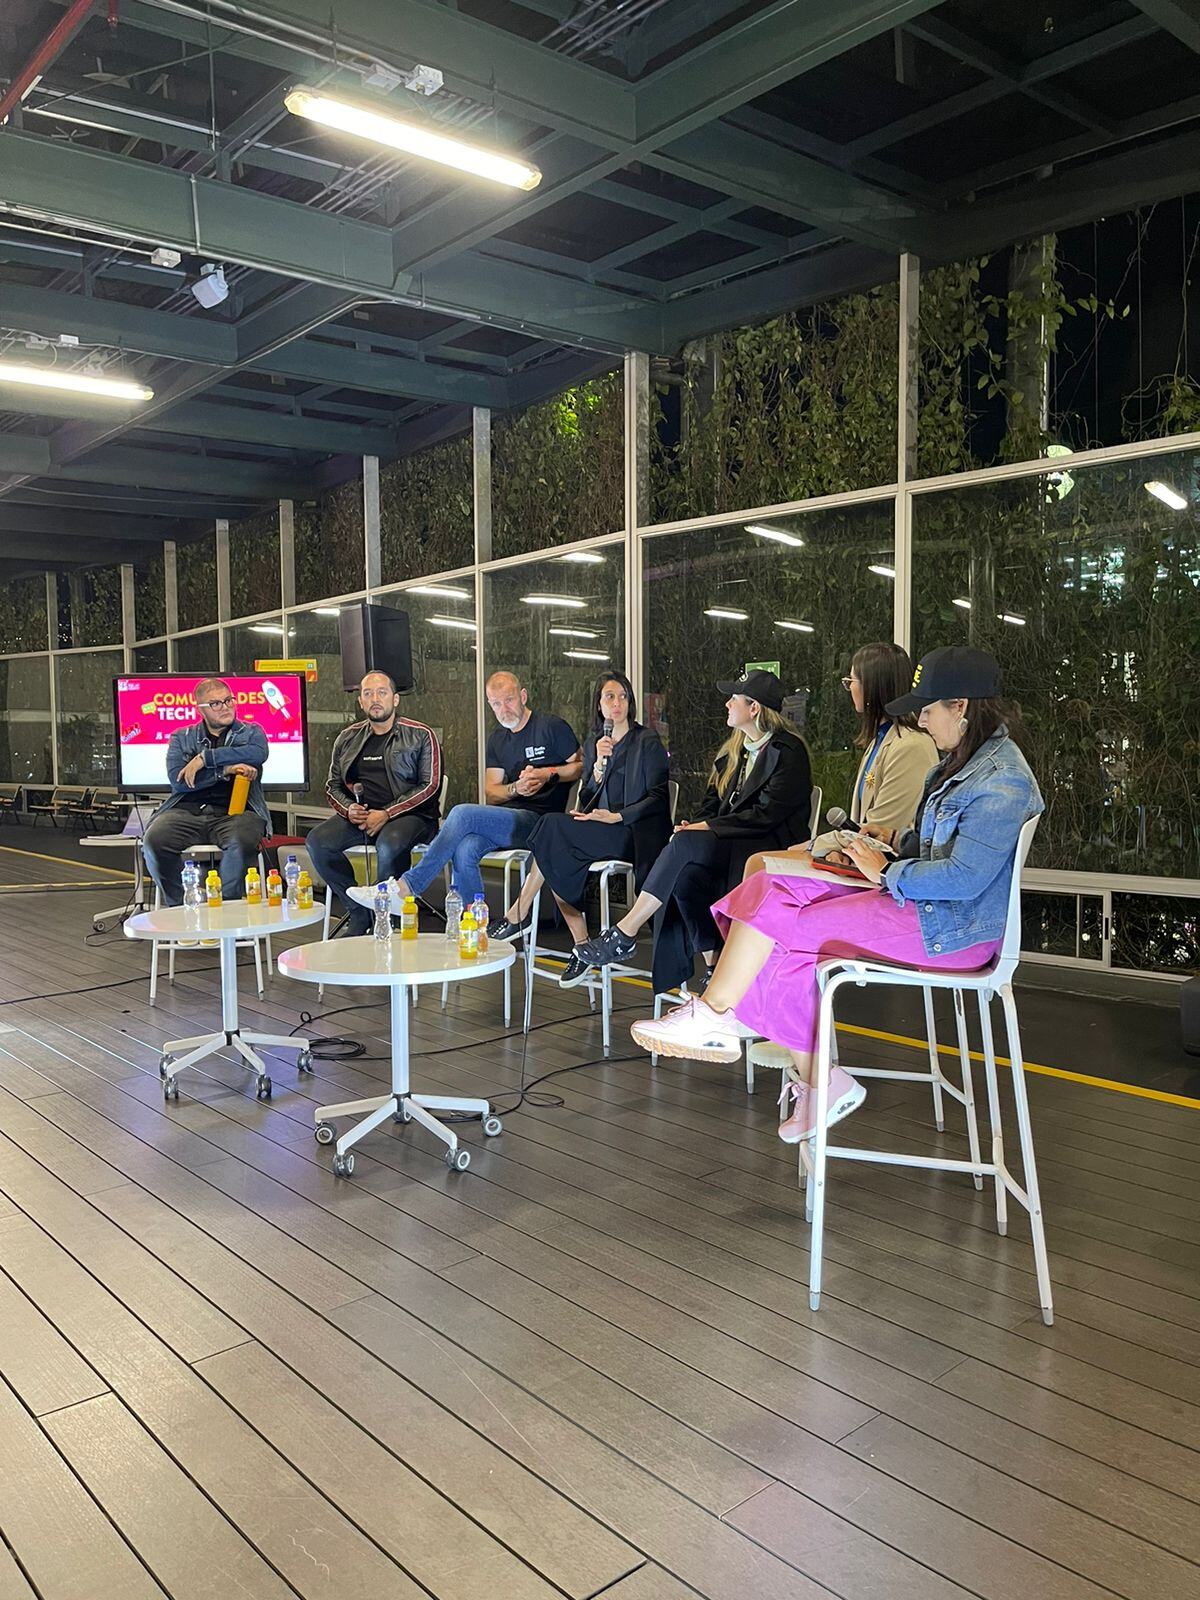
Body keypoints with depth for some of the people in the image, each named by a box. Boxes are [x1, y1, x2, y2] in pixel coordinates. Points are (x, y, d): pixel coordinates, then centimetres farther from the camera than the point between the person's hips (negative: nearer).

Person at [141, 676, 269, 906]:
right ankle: (178, 907, -12)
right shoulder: (182, 737, 19)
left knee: (242, 842, -36)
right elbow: (177, 781, 1)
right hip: (187, 810, 2)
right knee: (154, 840, -28)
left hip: (234, 811, -2)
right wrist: (225, 771, -8)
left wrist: (205, 758, -9)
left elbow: (258, 753, -9)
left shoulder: (251, 732, 18)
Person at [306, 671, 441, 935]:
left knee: (389, 844, -37)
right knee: (317, 841, -20)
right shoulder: (348, 738, 16)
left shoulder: (421, 735, 2)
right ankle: (358, 913, -8)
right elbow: (333, 784, 19)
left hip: (409, 814, -5)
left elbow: (430, 786, -6)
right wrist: (348, 809, -5)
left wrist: (387, 814, -15)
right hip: (360, 814, 5)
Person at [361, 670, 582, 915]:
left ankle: (405, 888, -24)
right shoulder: (496, 739, 21)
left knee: (463, 814, -26)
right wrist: (515, 788, -8)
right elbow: (491, 793, 13)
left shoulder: (551, 726, 3)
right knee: (465, 849, -28)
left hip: (537, 820, -6)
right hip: (507, 818, 6)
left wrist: (549, 774, -11)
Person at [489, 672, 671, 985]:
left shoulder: (648, 742, 3)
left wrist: (617, 816, -13)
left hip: (636, 834, -6)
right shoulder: (593, 743, 18)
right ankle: (582, 948, -17)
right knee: (556, 859, -24)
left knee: (553, 828, -24)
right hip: (600, 834, 6)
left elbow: (658, 797, -3)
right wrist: (598, 764, -5)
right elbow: (586, 802, 11)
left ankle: (518, 915, -15)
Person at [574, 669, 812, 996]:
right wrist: (696, 827, -4)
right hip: (731, 844, 7)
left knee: (686, 845, -29)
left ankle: (624, 934, -25)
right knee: (687, 874, -27)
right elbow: (713, 801, 18)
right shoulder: (734, 748, 19)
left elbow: (767, 815, -14)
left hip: (770, 848, -7)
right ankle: (712, 966, -19)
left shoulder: (788, 751, -6)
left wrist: (708, 828, -16)